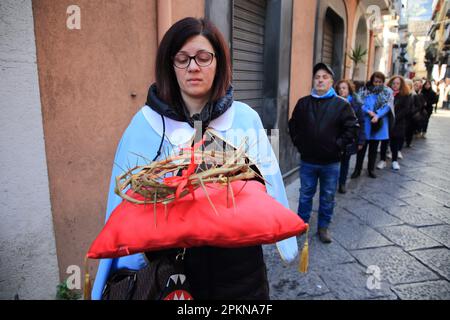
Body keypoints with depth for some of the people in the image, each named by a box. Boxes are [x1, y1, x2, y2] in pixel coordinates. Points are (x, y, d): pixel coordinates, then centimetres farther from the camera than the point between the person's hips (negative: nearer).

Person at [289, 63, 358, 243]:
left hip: (331, 162, -1)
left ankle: (323, 227, 28)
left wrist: (338, 146, -10)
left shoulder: (341, 104, -4)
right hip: (307, 160, 1)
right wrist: (299, 144, 3)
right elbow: (293, 126, 11)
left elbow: (352, 128, -4)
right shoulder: (303, 103, 2)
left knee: (328, 197, 11)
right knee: (305, 195, 14)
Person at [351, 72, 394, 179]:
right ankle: (357, 169, 13)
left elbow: (387, 106, -8)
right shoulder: (364, 90, 2)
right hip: (365, 123, -1)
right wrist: (368, 111, -24)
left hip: (379, 124, 1)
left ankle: (371, 169, 23)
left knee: (374, 148, 11)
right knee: (362, 147, 4)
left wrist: (377, 115, -25)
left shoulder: (388, 92, 4)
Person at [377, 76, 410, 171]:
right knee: (384, 142, 5)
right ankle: (382, 160, 14)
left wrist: (395, 118, -15)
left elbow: (405, 110, -5)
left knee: (395, 142, 8)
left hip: (398, 124, 0)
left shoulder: (405, 95, 1)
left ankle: (395, 161, 20)